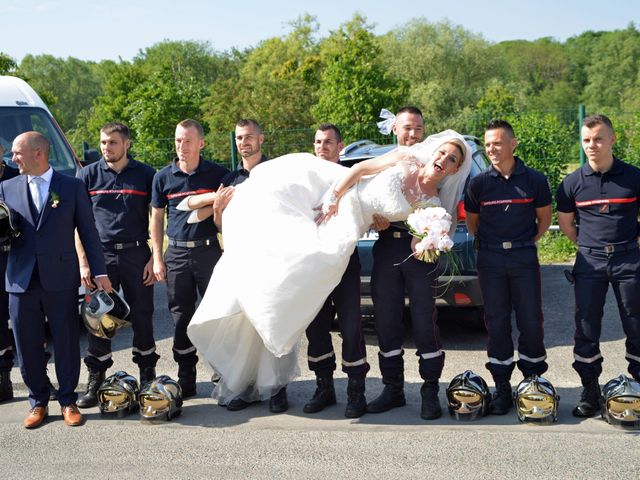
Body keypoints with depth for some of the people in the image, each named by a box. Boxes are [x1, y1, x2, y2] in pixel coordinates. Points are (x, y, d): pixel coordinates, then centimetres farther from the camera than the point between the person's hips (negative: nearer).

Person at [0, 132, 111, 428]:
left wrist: (99, 272, -1)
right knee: (28, 346, 8)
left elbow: (88, 231, 2)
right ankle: (38, 402, 23)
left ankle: (68, 401, 19)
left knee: (67, 343, 5)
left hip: (61, 280, -2)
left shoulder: (72, 187, 2)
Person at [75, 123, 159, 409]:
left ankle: (147, 377, 18)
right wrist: (83, 262, -2)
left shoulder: (145, 175, 4)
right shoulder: (88, 175, 6)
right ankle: (95, 382, 13)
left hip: (137, 255, -1)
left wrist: (154, 259, -3)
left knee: (142, 317, 5)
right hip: (100, 255, 1)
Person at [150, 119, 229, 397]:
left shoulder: (218, 174, 1)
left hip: (209, 251, -1)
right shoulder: (163, 177, 5)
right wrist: (157, 258, 5)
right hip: (176, 253, 2)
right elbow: (157, 218, 10)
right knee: (181, 317, 6)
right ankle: (185, 379, 15)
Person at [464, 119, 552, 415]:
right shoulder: (479, 182, 2)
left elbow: (544, 217, 11)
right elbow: (471, 220, 13)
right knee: (496, 322, 4)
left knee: (531, 320, 1)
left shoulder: (534, 180, 0)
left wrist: (528, 242, 3)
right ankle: (502, 388, 12)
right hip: (490, 259, 1)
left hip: (524, 257, -1)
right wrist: (487, 243, 6)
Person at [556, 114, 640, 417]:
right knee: (586, 328, 3)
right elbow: (565, 223, 14)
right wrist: (589, 246, 11)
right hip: (589, 262, 1)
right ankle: (590, 391, 14)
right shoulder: (572, 183, 2)